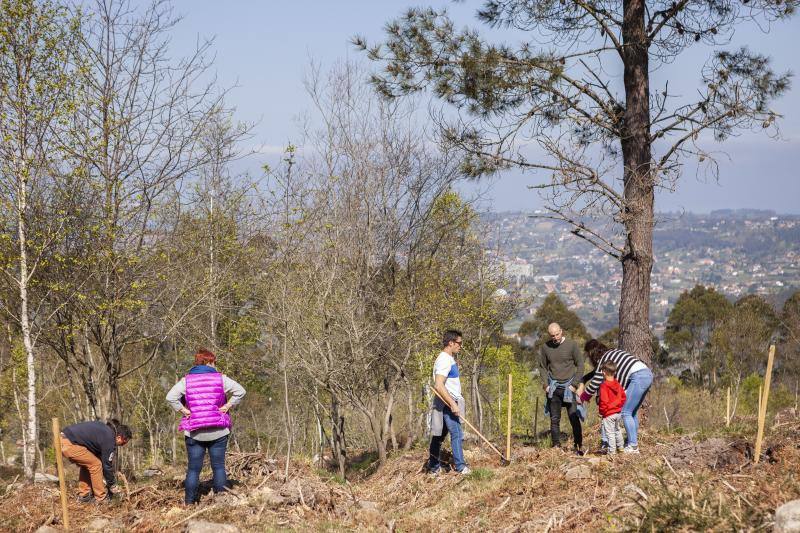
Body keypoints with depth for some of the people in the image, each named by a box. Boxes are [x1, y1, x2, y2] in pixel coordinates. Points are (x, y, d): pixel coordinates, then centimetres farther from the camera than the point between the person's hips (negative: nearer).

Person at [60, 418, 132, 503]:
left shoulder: (105, 429, 21)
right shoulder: (109, 439, -7)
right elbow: (107, 464, 1)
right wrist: (112, 485, 15)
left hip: (62, 439, 10)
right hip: (69, 444, -10)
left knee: (86, 464, 24)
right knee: (95, 464, 0)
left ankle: (83, 495, 26)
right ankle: (101, 498, 8)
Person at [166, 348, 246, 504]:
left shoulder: (186, 380, 0)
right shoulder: (220, 378, -1)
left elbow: (170, 397, -11)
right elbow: (240, 391, -7)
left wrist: (183, 410, -3)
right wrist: (227, 406, -1)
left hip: (194, 432, 1)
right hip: (218, 432, 0)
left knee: (193, 468, 5)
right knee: (218, 466, 7)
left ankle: (189, 501, 2)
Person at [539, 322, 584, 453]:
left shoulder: (572, 345, -3)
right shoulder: (545, 347, 5)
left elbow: (580, 365, 1)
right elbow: (542, 367, 13)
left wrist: (574, 384, -6)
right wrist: (545, 385, 1)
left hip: (568, 387, -3)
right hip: (553, 388, 3)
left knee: (574, 418, -6)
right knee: (554, 419, 3)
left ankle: (579, 446, 0)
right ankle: (556, 446, 9)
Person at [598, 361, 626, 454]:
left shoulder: (604, 386, -18)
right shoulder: (618, 384, 4)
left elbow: (604, 401, -21)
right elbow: (623, 397, 10)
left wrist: (601, 411, -8)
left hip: (609, 415, -8)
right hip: (618, 412, 8)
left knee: (610, 433, -2)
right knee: (618, 430, 25)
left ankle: (612, 451, 0)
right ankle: (620, 447, 36)